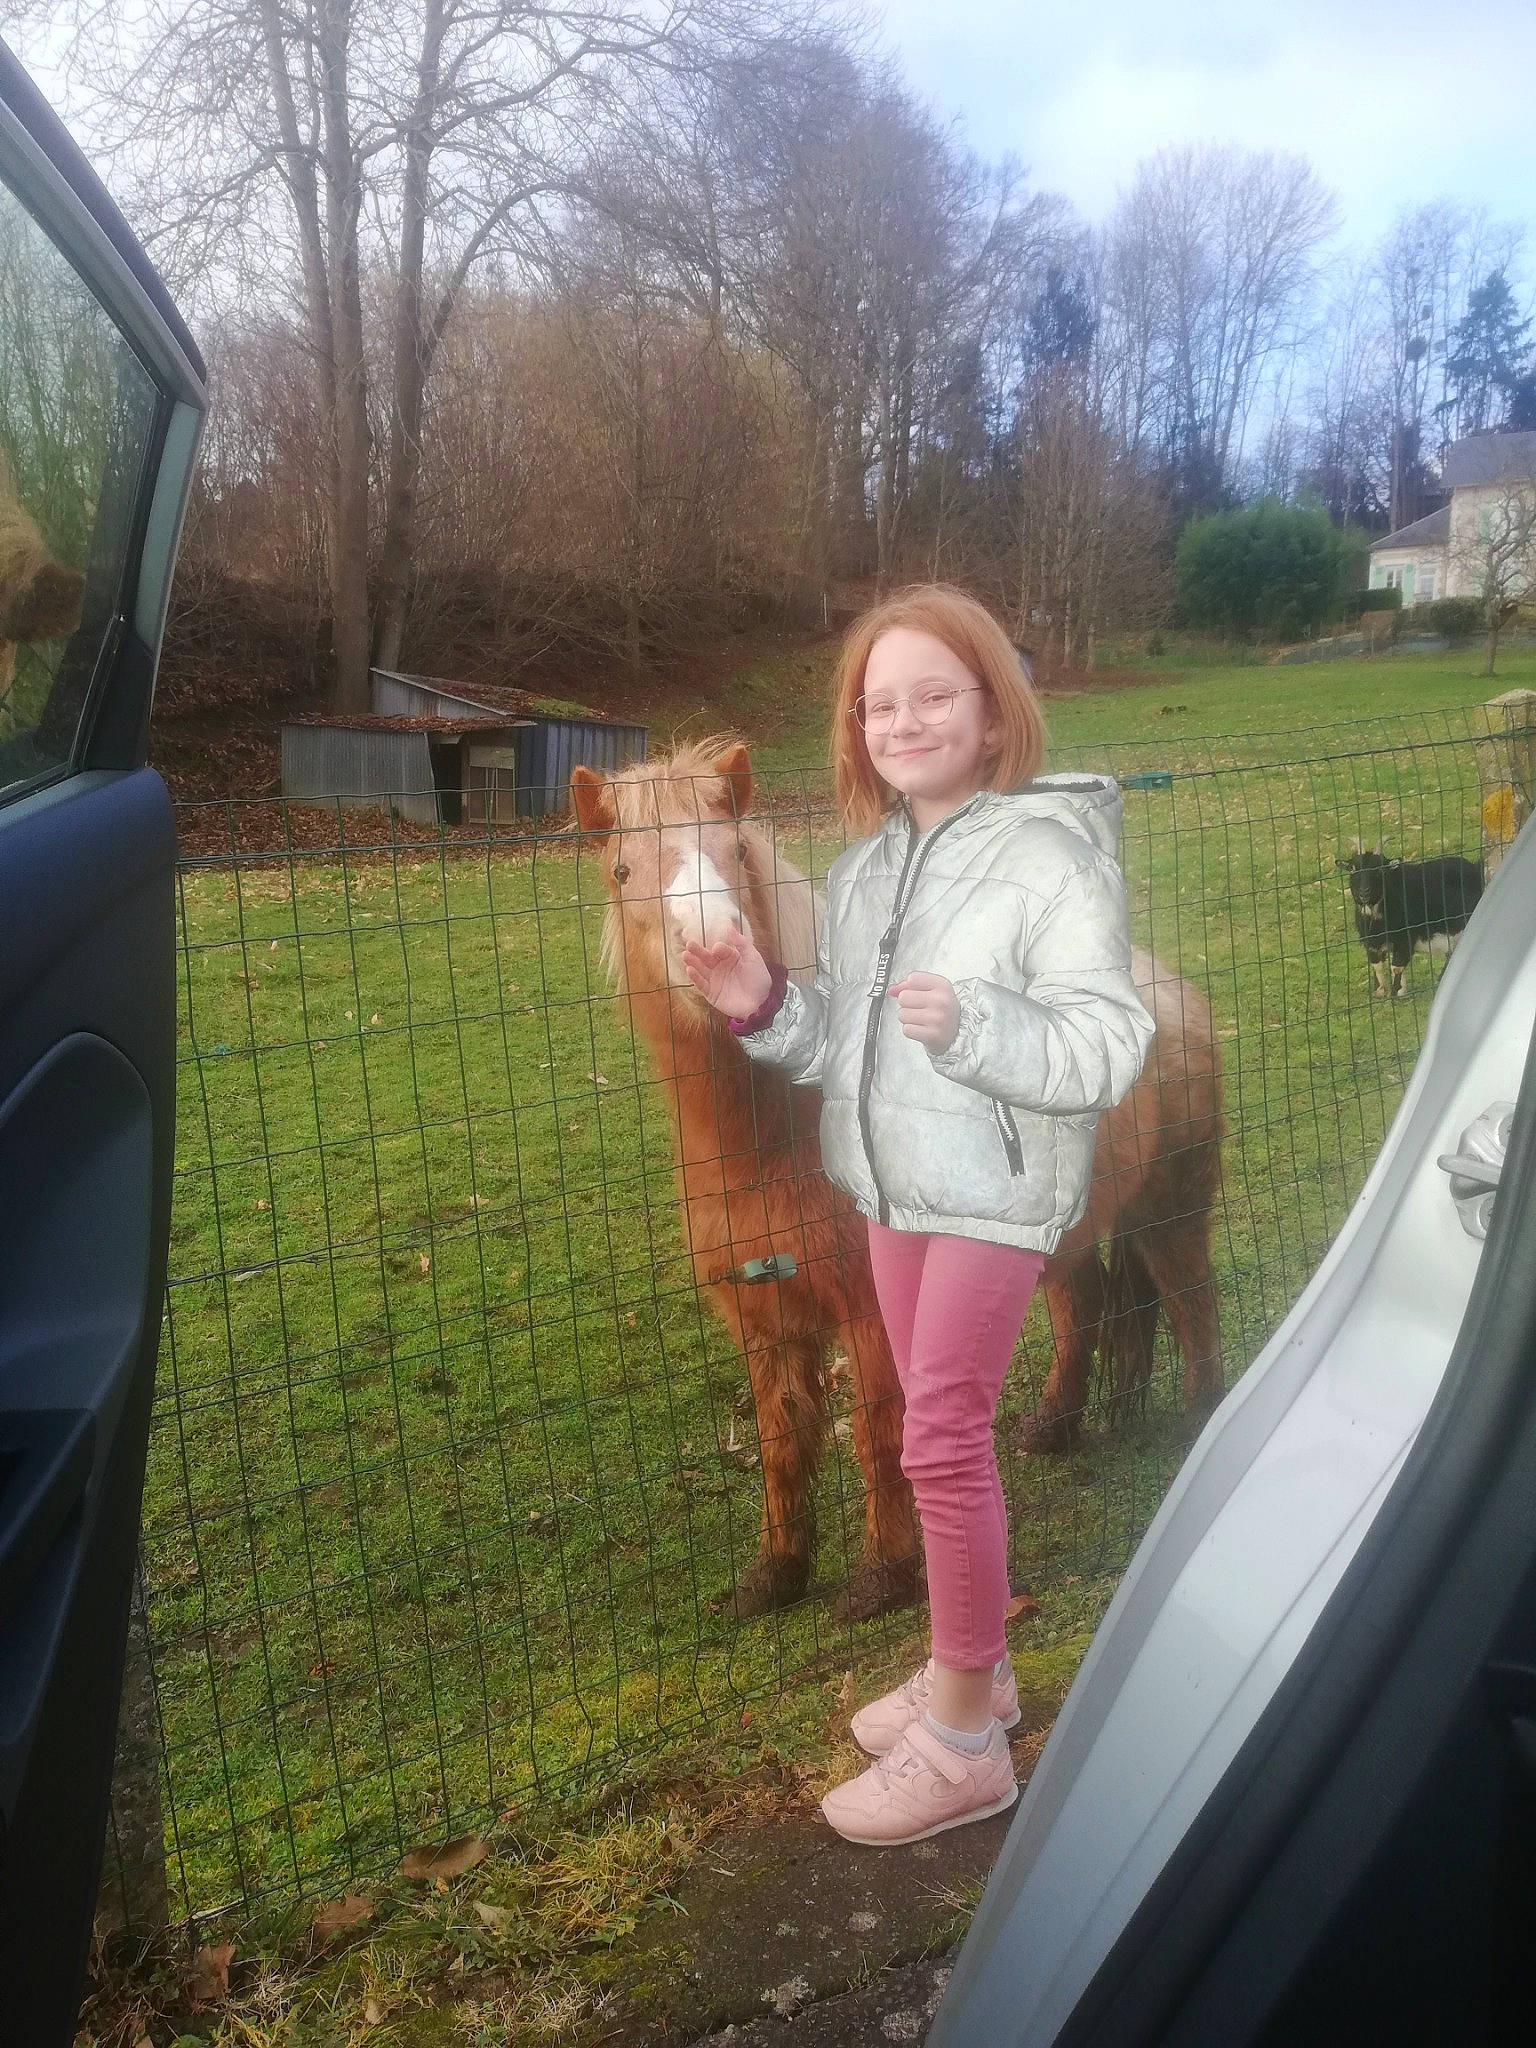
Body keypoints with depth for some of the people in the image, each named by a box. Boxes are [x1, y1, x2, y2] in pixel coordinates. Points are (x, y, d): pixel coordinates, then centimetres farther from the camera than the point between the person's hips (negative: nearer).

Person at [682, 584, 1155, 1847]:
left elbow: (1106, 1046, -21)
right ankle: (972, 1668, 35)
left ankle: (965, 1742, 12)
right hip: (894, 1186, 7)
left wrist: (970, 1024, -34)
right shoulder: (865, 869, 7)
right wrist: (766, 1008, -6)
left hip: (996, 1193, -7)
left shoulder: (1048, 857, -15)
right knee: (941, 1433, 17)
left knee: (944, 1442, -5)